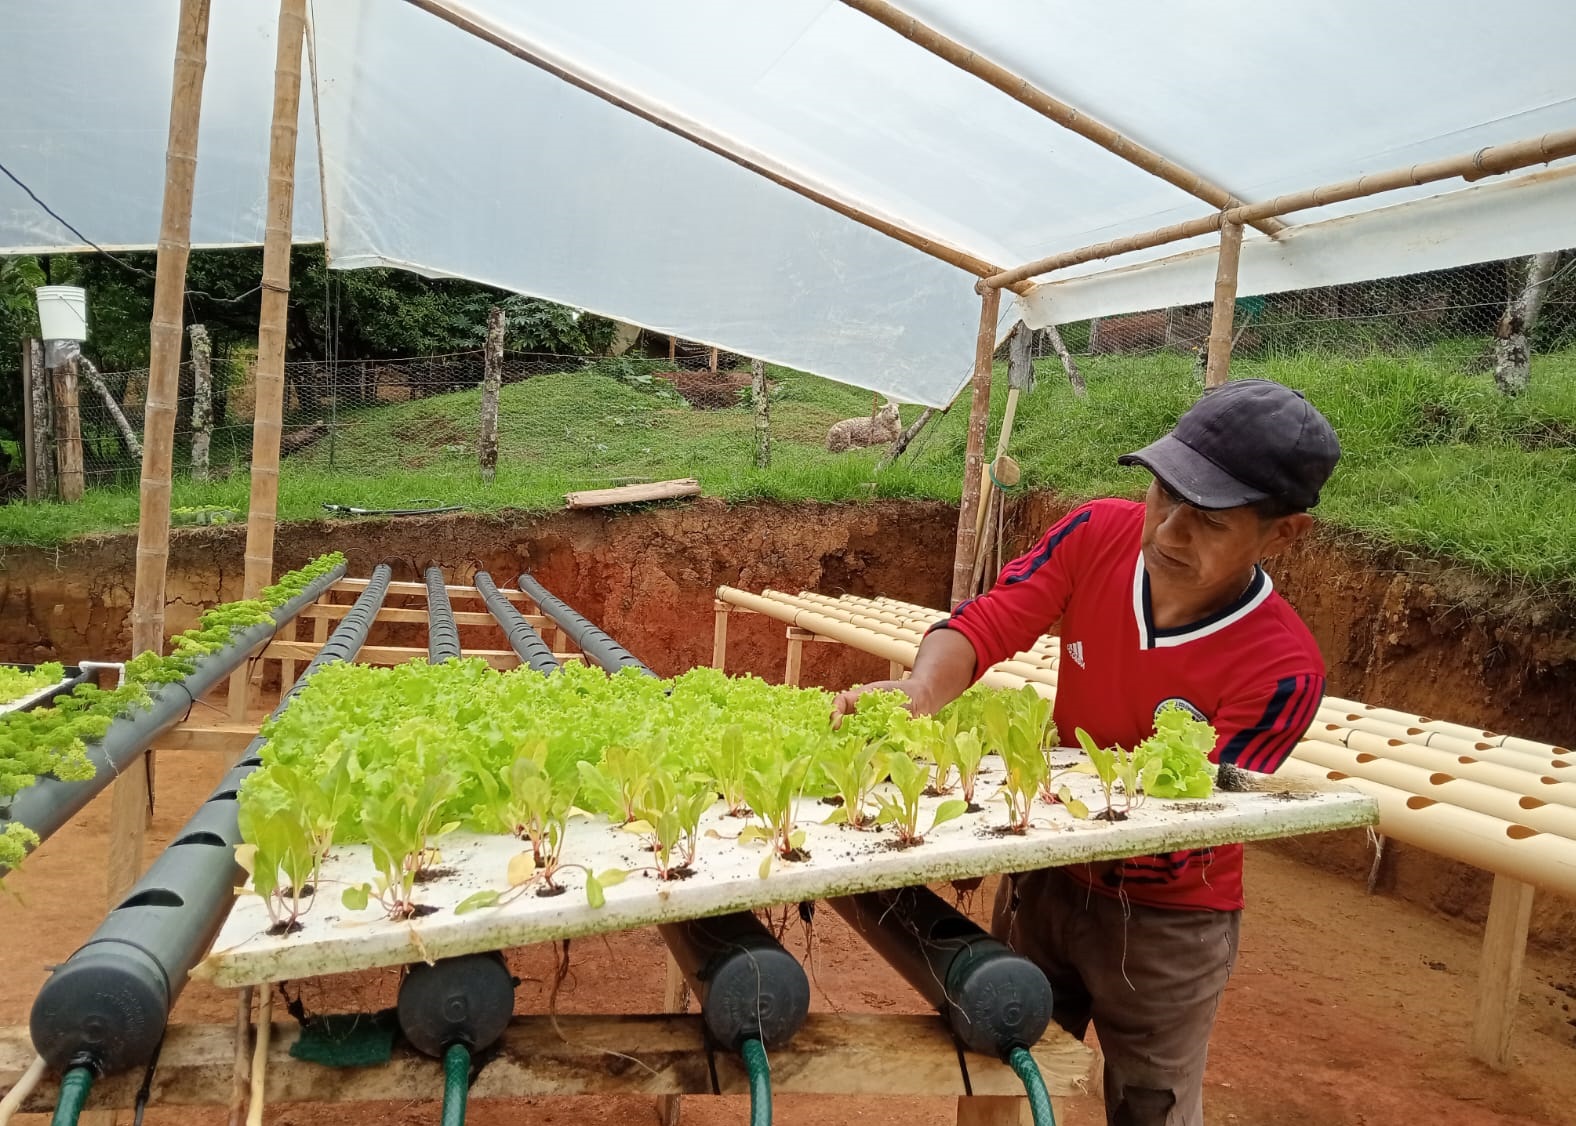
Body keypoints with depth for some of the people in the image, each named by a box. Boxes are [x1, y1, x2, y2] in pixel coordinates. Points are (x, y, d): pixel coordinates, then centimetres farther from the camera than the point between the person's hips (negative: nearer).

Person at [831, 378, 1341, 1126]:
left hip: (1164, 920, -3)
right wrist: (919, 692, -43)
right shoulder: (1097, 536, -17)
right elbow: (981, 624, -21)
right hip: (1047, 875, 4)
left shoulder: (1282, 669, -28)